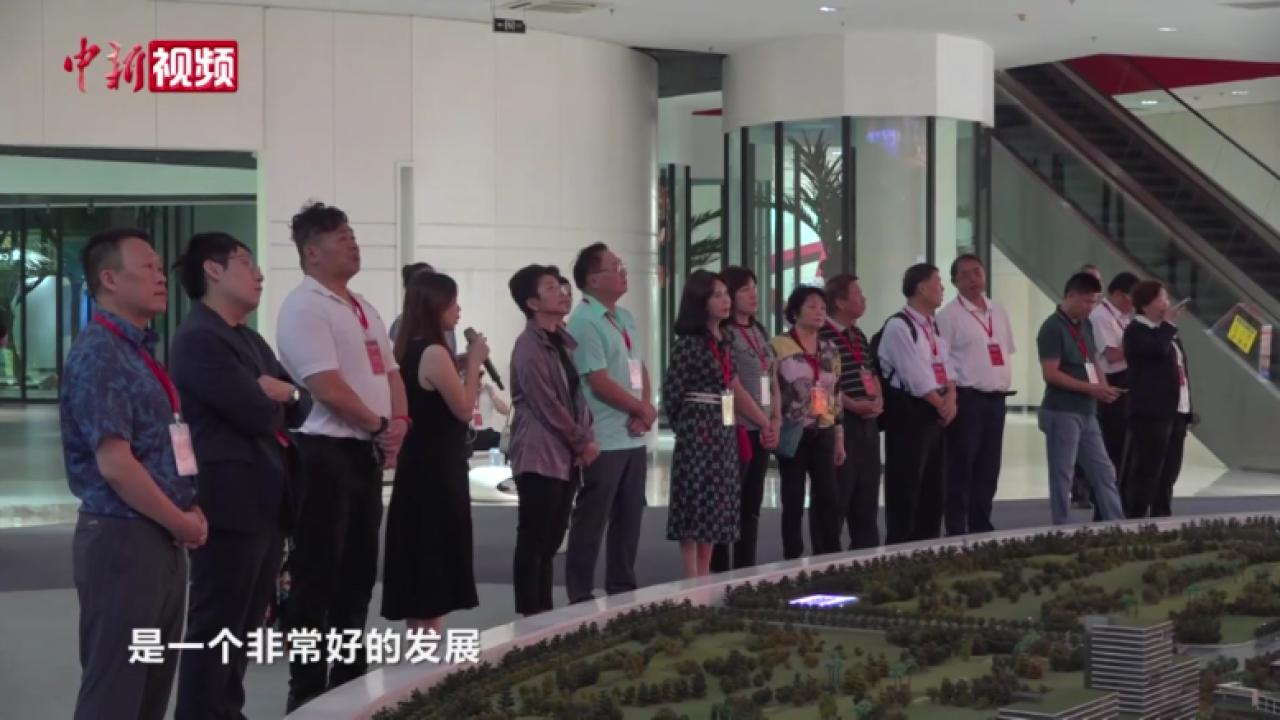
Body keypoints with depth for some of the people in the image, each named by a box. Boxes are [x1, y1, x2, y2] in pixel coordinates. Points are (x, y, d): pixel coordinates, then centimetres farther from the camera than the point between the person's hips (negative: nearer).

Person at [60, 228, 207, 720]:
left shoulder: (138, 351, 13)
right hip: (122, 539, -9)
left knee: (153, 680, 15)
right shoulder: (98, 354, -15)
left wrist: (190, 511, 4)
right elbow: (115, 464, -22)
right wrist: (183, 523, -12)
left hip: (160, 539, 9)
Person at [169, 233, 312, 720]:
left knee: (245, 625, 16)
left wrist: (285, 393, -8)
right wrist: (272, 400, 1)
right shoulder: (198, 338, -13)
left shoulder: (250, 339, 19)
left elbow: (300, 407, 14)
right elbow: (256, 413, -21)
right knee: (216, 628, -4)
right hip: (230, 501, -10)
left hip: (266, 501, 10)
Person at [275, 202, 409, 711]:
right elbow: (328, 388, -20)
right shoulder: (304, 307, -13)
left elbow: (390, 372, 17)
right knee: (318, 575, -4)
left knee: (358, 571, 14)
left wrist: (399, 422, -2)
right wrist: (380, 427, -10)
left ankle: (348, 676, 24)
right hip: (325, 453, -9)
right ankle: (307, 687, 2)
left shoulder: (364, 309, 17)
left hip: (367, 452, 9)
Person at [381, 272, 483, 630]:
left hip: (418, 465, 9)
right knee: (437, 559, -2)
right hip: (438, 468, -9)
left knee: (421, 557, 14)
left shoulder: (409, 349, 10)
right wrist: (473, 362, -6)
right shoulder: (434, 353, -18)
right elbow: (463, 409, -14)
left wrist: (463, 367, 10)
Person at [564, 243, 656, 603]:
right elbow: (600, 382, -18)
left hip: (634, 438, 8)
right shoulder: (584, 322, -13)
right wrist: (644, 411, -7)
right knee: (591, 522, -1)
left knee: (629, 520, 14)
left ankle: (622, 591, 25)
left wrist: (643, 412, -5)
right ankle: (581, 597, 6)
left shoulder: (625, 318, 14)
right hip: (603, 441, -8)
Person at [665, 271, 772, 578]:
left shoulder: (725, 340, 11)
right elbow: (671, 394, -11)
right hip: (699, 434, -8)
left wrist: (766, 423, 15)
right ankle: (692, 582, 0)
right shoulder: (688, 343, -13)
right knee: (696, 506, -4)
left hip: (725, 434, 8)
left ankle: (705, 578, 16)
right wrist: (686, 428, 3)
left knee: (716, 507, 9)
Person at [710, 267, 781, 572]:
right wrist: (761, 421, -12)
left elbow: (773, 382, 18)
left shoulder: (760, 333, 16)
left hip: (762, 432, 8)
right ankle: (720, 575, -3)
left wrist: (775, 422, 5)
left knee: (751, 507, 11)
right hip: (737, 430, -8)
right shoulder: (723, 335, -10)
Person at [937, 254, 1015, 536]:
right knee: (961, 469, -3)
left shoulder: (998, 312, 13)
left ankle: (981, 526, 20)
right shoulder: (949, 315, -9)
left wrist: (1004, 383, 11)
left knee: (989, 469, 11)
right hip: (967, 398, -7)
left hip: (996, 398, 7)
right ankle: (956, 531, 2)